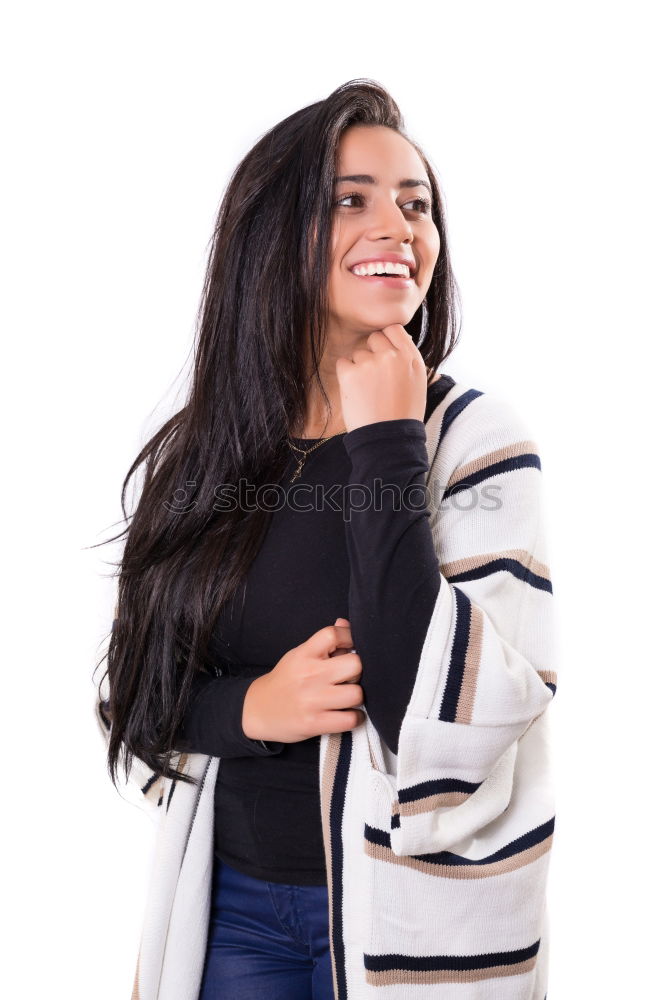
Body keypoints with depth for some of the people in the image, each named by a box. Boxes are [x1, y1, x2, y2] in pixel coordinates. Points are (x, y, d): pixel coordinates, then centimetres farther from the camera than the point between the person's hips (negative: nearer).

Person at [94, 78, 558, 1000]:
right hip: (229, 899, 3)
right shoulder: (195, 455, -2)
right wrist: (252, 708, -16)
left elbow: (452, 723, -24)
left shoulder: (477, 438, -13)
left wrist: (387, 450, -22)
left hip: (410, 914, -3)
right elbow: (134, 695, 4)